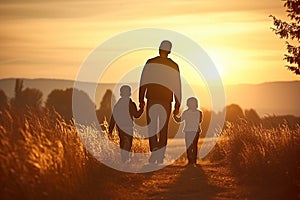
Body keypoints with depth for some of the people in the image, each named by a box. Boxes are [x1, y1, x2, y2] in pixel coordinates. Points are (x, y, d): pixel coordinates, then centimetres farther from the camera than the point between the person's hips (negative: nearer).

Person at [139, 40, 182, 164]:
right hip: (166, 101, 1)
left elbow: (143, 82, -2)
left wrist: (141, 100, 5)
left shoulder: (150, 63, -2)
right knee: (163, 129, 11)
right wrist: (177, 106, 7)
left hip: (152, 100, -1)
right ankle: (160, 157, 13)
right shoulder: (174, 66, 1)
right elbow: (177, 87, 1)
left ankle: (154, 150, -17)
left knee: (151, 127, 5)